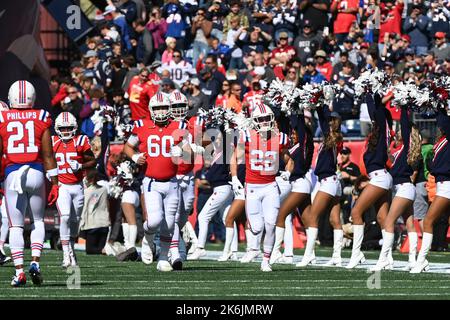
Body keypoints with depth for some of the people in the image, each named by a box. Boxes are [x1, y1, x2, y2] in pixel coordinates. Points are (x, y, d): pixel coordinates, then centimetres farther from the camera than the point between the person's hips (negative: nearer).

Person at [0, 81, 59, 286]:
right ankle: (35, 261, 3)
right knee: (38, 220, 19)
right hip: (36, 173, 1)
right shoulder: (41, 118, 2)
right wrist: (54, 183, 8)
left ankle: (19, 271, -3)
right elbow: (48, 155, 2)